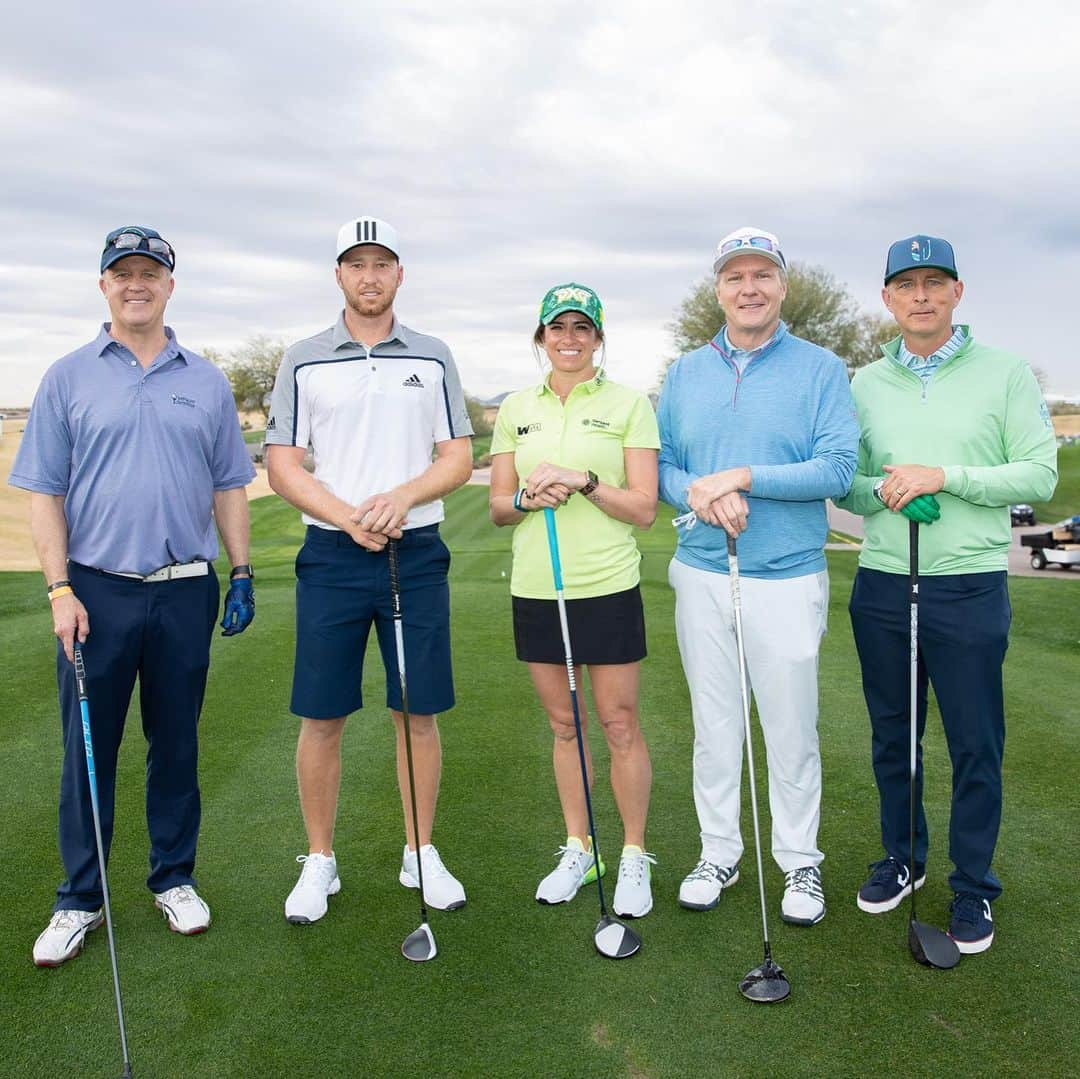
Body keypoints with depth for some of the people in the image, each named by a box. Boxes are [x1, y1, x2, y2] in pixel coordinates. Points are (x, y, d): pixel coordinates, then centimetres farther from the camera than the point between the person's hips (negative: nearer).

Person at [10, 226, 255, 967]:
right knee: (88, 750, 6)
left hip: (185, 591, 1)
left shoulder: (207, 381, 8)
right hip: (96, 591, -1)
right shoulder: (68, 378, 4)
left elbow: (229, 487, 10)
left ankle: (174, 878, 26)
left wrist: (242, 574, 4)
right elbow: (45, 492, 1)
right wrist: (59, 588, -7)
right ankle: (81, 900, 20)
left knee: (177, 744, 11)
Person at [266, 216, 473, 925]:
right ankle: (320, 861, 20)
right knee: (322, 717, 3)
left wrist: (401, 497, -14)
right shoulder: (304, 361, 6)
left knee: (419, 712, 5)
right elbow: (282, 465, 2)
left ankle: (422, 853, 21)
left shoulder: (433, 358, 9)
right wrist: (350, 518, -12)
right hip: (332, 555, 0)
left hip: (417, 552, 1)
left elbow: (459, 458, 5)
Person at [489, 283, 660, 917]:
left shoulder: (629, 403, -1)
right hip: (535, 587, 4)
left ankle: (634, 857, 20)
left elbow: (644, 509, -5)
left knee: (620, 725, 2)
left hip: (608, 587, -3)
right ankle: (578, 850, 28)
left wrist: (582, 479, -19)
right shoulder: (516, 409, 10)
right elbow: (498, 508, 9)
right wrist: (526, 497, -12)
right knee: (564, 724, 13)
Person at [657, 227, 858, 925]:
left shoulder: (821, 369, -1)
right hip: (702, 574, 3)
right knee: (714, 724, 12)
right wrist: (700, 495, -14)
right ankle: (719, 853, 27)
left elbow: (839, 469, -10)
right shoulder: (686, 373, 9)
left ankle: (800, 860, 25)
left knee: (792, 728, 5)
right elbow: (660, 466, 7)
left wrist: (743, 478, -18)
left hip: (788, 578, -3)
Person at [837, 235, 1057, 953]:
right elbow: (844, 484, 8)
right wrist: (883, 489, -13)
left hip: (970, 588, -3)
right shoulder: (866, 384, 8)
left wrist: (945, 476, -16)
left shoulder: (1006, 372, 0)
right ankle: (903, 859, 33)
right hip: (882, 585, 3)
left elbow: (1040, 474, -6)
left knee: (976, 746, 5)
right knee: (892, 734, 14)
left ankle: (975, 887, 23)